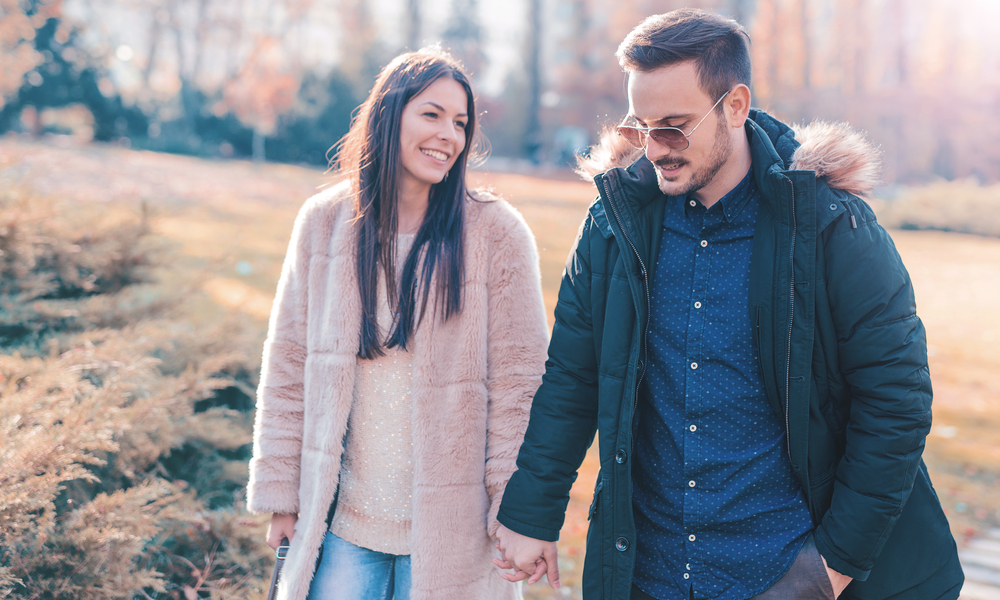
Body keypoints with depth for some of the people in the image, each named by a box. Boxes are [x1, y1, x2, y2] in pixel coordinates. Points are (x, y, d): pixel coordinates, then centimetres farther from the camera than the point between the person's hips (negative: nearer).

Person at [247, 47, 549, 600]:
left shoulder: (496, 233, -7)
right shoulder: (323, 222, 0)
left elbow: (519, 383, -6)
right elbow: (288, 364, 4)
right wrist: (280, 492, 4)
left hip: (450, 529, -2)